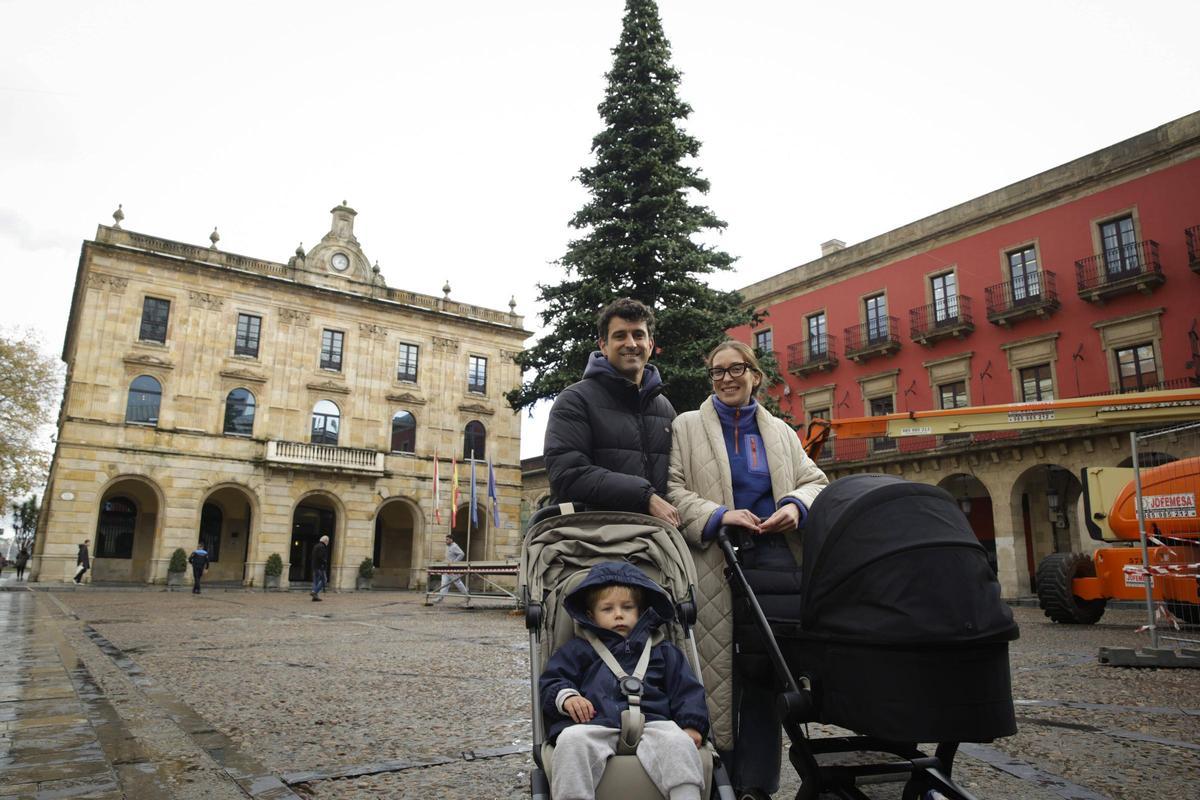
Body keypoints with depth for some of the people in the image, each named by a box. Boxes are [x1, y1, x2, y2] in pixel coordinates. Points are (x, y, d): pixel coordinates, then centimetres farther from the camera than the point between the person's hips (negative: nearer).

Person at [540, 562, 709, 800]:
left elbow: (687, 690, 20)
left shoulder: (663, 652, 27)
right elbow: (551, 680, 18)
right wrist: (566, 697, -6)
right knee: (571, 739, -34)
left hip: (651, 723, 1)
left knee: (678, 741, -32)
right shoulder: (579, 649, 25)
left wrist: (692, 725, 2)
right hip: (595, 724, 0)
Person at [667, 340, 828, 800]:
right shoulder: (687, 427, 10)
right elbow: (672, 490, 0)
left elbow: (814, 481, 16)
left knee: (765, 672, 3)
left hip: (775, 559, 3)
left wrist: (797, 505, -7)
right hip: (715, 564, -2)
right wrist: (718, 515, -15)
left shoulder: (780, 431, 20)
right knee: (718, 672, -1)